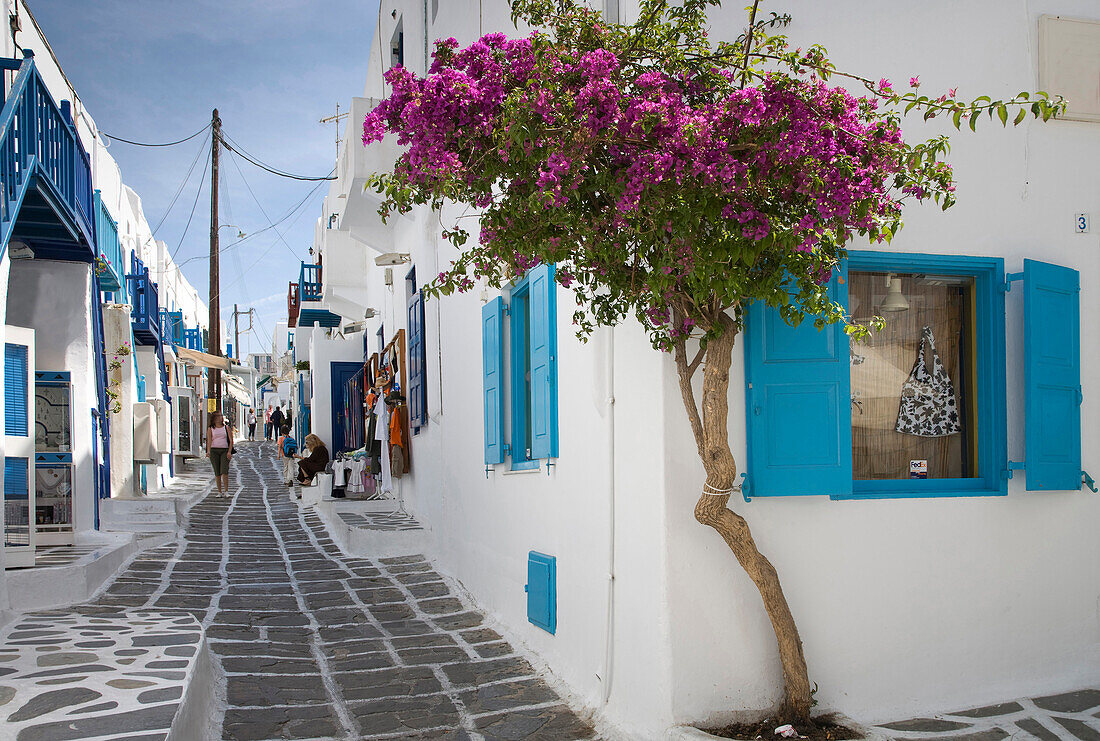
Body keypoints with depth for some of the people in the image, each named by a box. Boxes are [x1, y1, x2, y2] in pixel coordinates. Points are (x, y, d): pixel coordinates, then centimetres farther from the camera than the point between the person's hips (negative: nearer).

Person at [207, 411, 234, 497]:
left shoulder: (227, 428, 9)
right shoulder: (210, 429, 9)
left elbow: (231, 440, 4)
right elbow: (209, 441, -4)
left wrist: (229, 452, -8)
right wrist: (208, 451, -21)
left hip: (225, 450, -1)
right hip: (214, 450, 1)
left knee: (224, 471, -14)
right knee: (217, 472, 1)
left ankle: (226, 491, -9)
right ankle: (219, 492, 8)